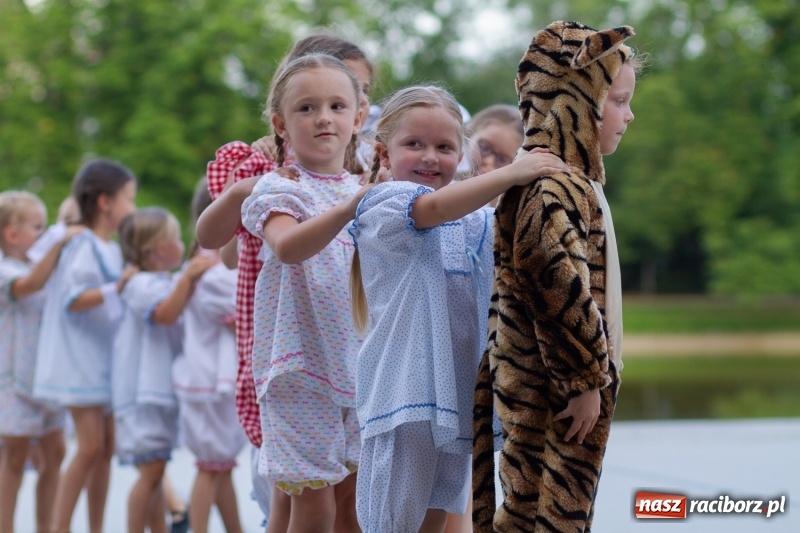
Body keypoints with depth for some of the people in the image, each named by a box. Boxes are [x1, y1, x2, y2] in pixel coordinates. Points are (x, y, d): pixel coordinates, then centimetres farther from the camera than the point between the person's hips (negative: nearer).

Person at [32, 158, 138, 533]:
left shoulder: (112, 249, 12)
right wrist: (115, 288, -28)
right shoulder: (83, 246, -14)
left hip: (106, 358, 9)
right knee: (90, 446, -12)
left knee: (107, 447, 8)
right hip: (79, 358, -9)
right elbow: (71, 301, -21)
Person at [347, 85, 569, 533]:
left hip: (457, 391, 7)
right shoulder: (383, 204, -7)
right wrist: (511, 173, -33)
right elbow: (435, 208, -25)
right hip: (407, 391, -7)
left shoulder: (476, 222, 17)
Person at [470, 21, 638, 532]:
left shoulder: (572, 183, 13)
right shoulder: (555, 191, -21)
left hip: (550, 383, 10)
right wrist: (587, 382, -20)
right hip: (552, 393, -10)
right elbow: (562, 294, -26)